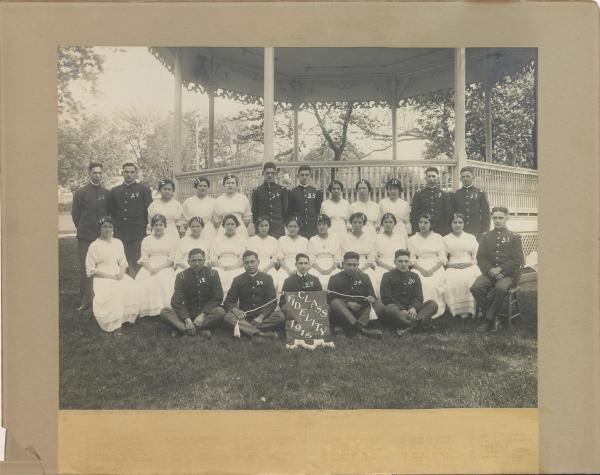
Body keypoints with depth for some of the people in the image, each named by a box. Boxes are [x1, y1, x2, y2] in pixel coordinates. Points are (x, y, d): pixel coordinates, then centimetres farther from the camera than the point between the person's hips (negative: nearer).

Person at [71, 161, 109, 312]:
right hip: (85, 237, -2)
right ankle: (85, 301, 3)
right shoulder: (80, 192, 2)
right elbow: (75, 213, 6)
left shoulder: (106, 193, 8)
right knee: (85, 269, -2)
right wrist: (83, 229, 7)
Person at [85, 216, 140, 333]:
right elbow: (91, 269, -3)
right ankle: (113, 323, -23)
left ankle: (124, 317, -13)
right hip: (102, 277, -4)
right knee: (110, 292, -35)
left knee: (131, 288, -27)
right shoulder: (94, 246, 1)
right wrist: (110, 276, -13)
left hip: (118, 275, 4)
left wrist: (121, 273, -8)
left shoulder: (118, 243, 15)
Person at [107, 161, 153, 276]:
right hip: (120, 235, 3)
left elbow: (148, 212, 1)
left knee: (137, 265, -3)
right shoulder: (114, 191, 14)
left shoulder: (144, 190, 3)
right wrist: (116, 227, 8)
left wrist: (143, 227, -2)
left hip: (138, 235, -3)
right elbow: (111, 212, 16)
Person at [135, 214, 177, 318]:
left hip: (165, 267, -2)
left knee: (165, 281, -34)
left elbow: (172, 259, 2)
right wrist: (150, 269, -13)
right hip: (149, 267, 2)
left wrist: (159, 268, -14)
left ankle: (164, 309, -32)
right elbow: (144, 258, 8)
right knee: (143, 282, -28)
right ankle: (147, 310, -25)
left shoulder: (171, 240, 11)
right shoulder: (146, 240, 18)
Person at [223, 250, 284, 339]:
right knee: (228, 317, -31)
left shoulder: (267, 278, 6)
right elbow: (228, 302, 5)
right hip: (244, 316, 0)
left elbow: (272, 301, -2)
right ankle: (262, 333, -37)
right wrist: (234, 309, -20)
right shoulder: (238, 280, 8)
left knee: (280, 316, -29)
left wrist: (261, 316, -20)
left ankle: (245, 328, -29)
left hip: (263, 316, 0)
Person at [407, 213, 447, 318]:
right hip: (419, 268, 0)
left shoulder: (438, 237, 15)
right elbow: (412, 259, 7)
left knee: (435, 283, -32)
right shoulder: (412, 239, 15)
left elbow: (442, 258, 6)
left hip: (436, 267, 0)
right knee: (421, 284, -32)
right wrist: (422, 270, -12)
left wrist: (432, 270, -11)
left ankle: (437, 311, -24)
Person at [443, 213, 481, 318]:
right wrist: (451, 265, -7)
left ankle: (468, 309, -28)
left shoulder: (471, 238, 19)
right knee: (452, 280, -33)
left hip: (469, 266, 0)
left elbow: (476, 256, 12)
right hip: (452, 267, 0)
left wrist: (469, 263, -6)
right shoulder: (445, 239, 16)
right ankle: (457, 309, -28)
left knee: (470, 278, -33)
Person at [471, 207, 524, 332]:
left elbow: (518, 260, -2)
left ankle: (488, 319, -19)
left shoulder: (514, 237, 6)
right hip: (489, 272, 3)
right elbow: (480, 257, 7)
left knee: (500, 288, -36)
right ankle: (493, 318, -12)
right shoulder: (486, 236, 14)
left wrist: (499, 269, -14)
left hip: (508, 273, -3)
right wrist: (490, 270, -13)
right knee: (475, 288, -27)